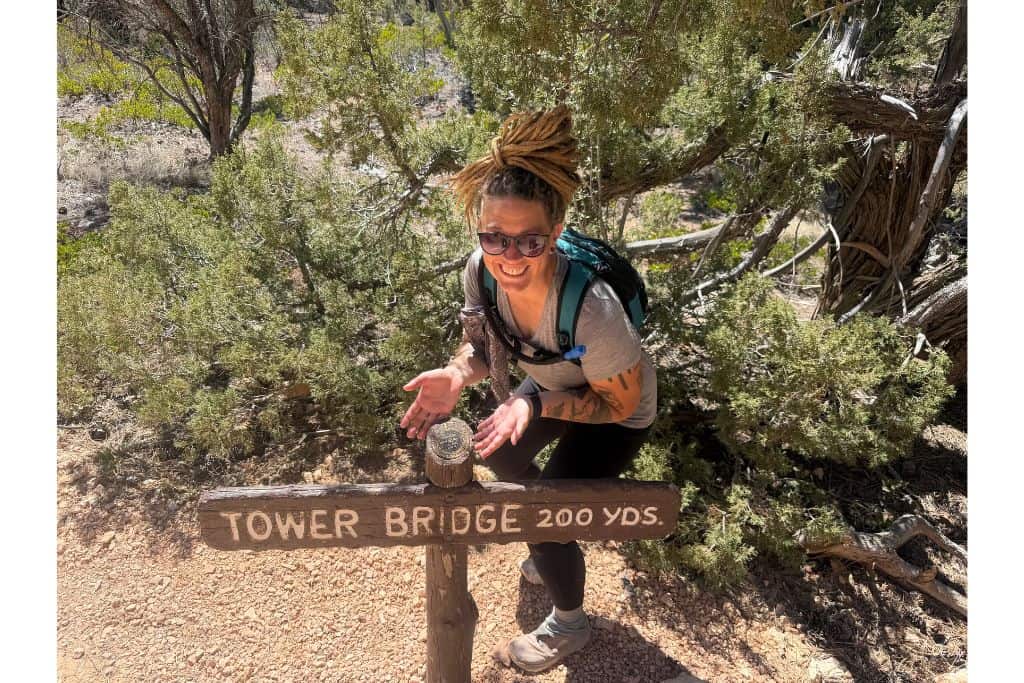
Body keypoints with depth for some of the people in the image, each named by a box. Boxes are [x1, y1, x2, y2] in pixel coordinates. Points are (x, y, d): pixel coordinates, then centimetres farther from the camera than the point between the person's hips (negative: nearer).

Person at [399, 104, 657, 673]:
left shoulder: (590, 308, -42)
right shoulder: (480, 271, -26)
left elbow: (619, 404, -25)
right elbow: (484, 347, -7)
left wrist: (535, 405, -37)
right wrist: (456, 375, -29)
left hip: (615, 410, -6)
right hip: (553, 383, 7)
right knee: (499, 455, 23)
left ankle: (569, 626, 31)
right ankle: (554, 550, 55)